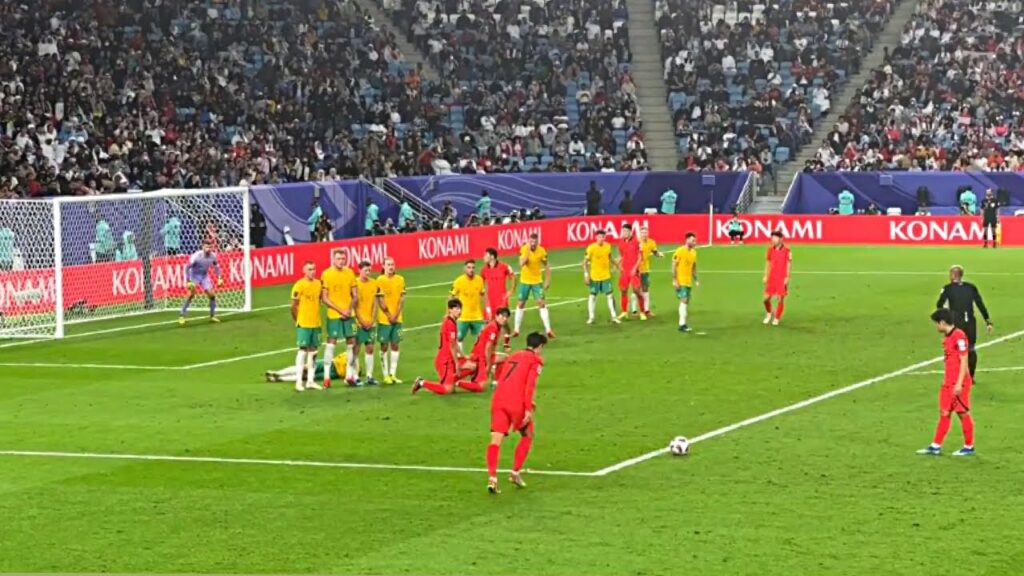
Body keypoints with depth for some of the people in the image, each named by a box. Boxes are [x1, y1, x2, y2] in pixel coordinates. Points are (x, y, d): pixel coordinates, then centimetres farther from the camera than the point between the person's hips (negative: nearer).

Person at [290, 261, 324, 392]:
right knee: (303, 350, -6)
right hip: (303, 324, -6)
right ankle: (298, 382, -3)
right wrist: (297, 320, -2)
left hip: (315, 323, 6)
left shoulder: (318, 284, 6)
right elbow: (294, 306, -8)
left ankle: (310, 381, 16)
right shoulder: (299, 285, -12)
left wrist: (315, 317, 13)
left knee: (313, 351, 9)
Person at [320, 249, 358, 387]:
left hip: (349, 314, 5)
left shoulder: (350, 273, 5)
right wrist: (340, 310, -14)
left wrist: (350, 309, -8)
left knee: (351, 342, 7)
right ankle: (327, 376, 2)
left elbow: (354, 295, 10)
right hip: (333, 315, -5)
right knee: (331, 342, -3)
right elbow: (324, 298, -9)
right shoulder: (326, 274, -9)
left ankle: (349, 374, 18)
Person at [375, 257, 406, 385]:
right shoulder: (380, 280, -7)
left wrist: (396, 315, -7)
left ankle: (393, 374, 12)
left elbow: (402, 299, 2)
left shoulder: (400, 279, 4)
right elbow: (381, 301, -9)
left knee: (395, 345, 6)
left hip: (397, 319, 4)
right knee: (384, 346, 1)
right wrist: (389, 316, -11)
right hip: (384, 319, -4)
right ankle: (386, 375, 6)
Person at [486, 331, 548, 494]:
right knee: (527, 436, 19)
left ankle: (492, 477, -21)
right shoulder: (536, 360, 5)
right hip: (516, 403, -5)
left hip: (498, 400, 5)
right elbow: (530, 384, -9)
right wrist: (528, 409, -11)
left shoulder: (513, 356, 26)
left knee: (496, 439, -5)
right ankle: (516, 472, 13)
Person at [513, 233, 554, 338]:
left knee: (541, 304, -9)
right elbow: (521, 263, -25)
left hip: (537, 281, -1)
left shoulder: (542, 251, -11)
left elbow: (546, 266, 0)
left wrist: (547, 280, -3)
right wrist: (528, 250, -29)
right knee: (520, 304, 8)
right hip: (524, 281, 1)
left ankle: (548, 330, -6)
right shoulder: (523, 249, -13)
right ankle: (516, 330, 18)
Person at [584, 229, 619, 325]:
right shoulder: (591, 248, -14)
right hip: (594, 276, -3)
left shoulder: (608, 246, 0)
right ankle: (591, 317, 15)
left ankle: (614, 317, 8)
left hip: (606, 276, 3)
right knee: (593, 296, 7)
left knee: (609, 295, 2)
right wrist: (586, 274, -14)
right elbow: (585, 262, -9)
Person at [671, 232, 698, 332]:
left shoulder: (694, 252, 9)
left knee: (686, 302, 10)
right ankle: (682, 324, -17)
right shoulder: (680, 251, -12)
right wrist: (674, 280, -16)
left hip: (689, 282, 8)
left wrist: (696, 280, 14)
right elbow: (674, 266, -12)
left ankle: (682, 323, 18)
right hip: (680, 281, -8)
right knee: (683, 300, -15)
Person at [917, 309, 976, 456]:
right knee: (944, 413, 9)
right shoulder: (946, 337, 12)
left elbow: (964, 361, -18)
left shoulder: (959, 336, -16)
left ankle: (969, 447, 11)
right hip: (948, 383, 9)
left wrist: (959, 383, -20)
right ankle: (936, 447, 11)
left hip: (959, 383, -9)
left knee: (963, 413, 1)